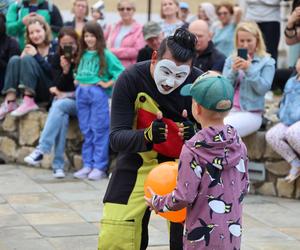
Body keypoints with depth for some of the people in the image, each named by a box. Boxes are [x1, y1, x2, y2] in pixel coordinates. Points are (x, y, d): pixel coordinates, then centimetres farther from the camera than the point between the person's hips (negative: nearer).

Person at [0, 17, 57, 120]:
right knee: (14, 60, -14)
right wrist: (24, 55, -12)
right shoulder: (30, 48, 15)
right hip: (34, 92, 5)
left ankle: (28, 102, -31)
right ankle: (9, 103, -25)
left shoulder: (55, 47, -1)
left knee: (28, 59, -22)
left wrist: (37, 56, -17)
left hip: (50, 92, -5)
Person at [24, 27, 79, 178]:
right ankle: (58, 164, -34)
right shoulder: (57, 59, 6)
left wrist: (63, 93, -2)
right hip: (61, 99, 3)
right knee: (61, 117, -31)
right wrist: (65, 71, -16)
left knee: (59, 105, -33)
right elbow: (59, 86, 2)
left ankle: (41, 150, -37)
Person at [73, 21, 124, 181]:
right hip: (81, 93, 6)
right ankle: (87, 165, 16)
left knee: (99, 131, -3)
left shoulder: (106, 55, -5)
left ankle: (100, 167, -1)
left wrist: (108, 84, -12)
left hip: (98, 93, -6)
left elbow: (121, 72, -12)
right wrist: (77, 79, 10)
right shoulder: (83, 54, 14)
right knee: (86, 131, 10)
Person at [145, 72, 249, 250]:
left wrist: (158, 203, 2)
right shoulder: (239, 145, 0)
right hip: (233, 235, 5)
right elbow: (244, 187, 8)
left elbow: (183, 198, -16)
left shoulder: (193, 150, -17)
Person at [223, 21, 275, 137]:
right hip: (228, 109, 4)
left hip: (251, 113, -4)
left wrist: (249, 70, -17)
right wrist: (233, 71, -9)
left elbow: (263, 88, -7)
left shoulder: (267, 62, 3)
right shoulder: (230, 60, 14)